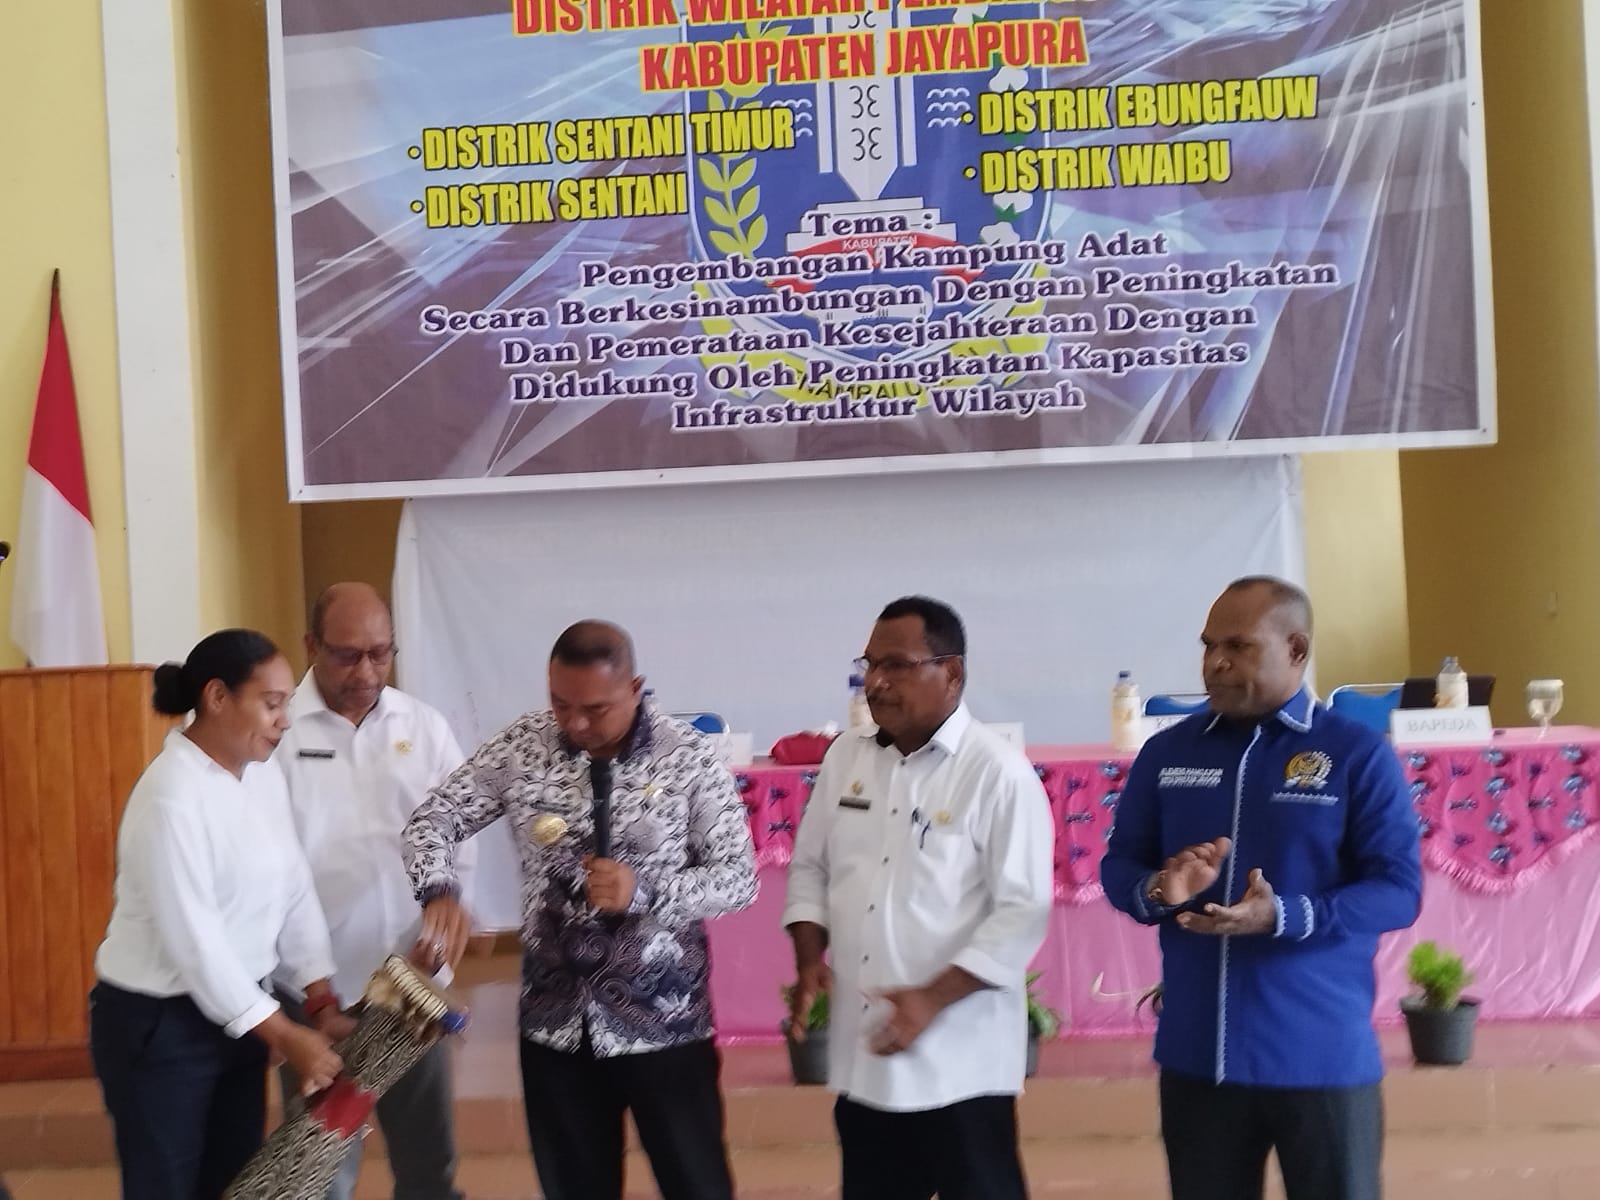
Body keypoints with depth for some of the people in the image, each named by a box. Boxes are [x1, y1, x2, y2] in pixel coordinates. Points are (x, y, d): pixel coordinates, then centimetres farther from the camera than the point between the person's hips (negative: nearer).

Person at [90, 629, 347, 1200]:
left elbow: (294, 889, 3)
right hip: (158, 1023, -8)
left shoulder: (263, 771, 1)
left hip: (234, 1010, 8)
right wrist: (285, 1035, -20)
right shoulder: (173, 797, -23)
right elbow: (194, 940, -24)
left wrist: (322, 1005, -3)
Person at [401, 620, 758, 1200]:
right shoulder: (522, 746, -4)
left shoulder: (689, 757, -10)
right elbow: (433, 819, -1)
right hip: (556, 1015, 3)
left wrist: (643, 890, -24)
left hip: (664, 1015, -2)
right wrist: (440, 892, -23)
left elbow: (739, 878, -8)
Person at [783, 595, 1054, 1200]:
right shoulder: (846, 756, 7)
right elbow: (809, 869, 15)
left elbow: (1023, 912, -15)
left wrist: (933, 997, -21)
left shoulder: (999, 773, -12)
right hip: (862, 1053, 6)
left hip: (960, 1061, -6)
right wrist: (809, 959, -1)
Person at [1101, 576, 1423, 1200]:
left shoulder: (1359, 754, -5)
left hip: (1321, 1059, -3)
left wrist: (1283, 917, -24)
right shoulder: (1166, 752, 6)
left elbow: (1399, 889, -9)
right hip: (1195, 1055, 3)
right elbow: (1117, 867, 10)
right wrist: (1158, 890, -15)